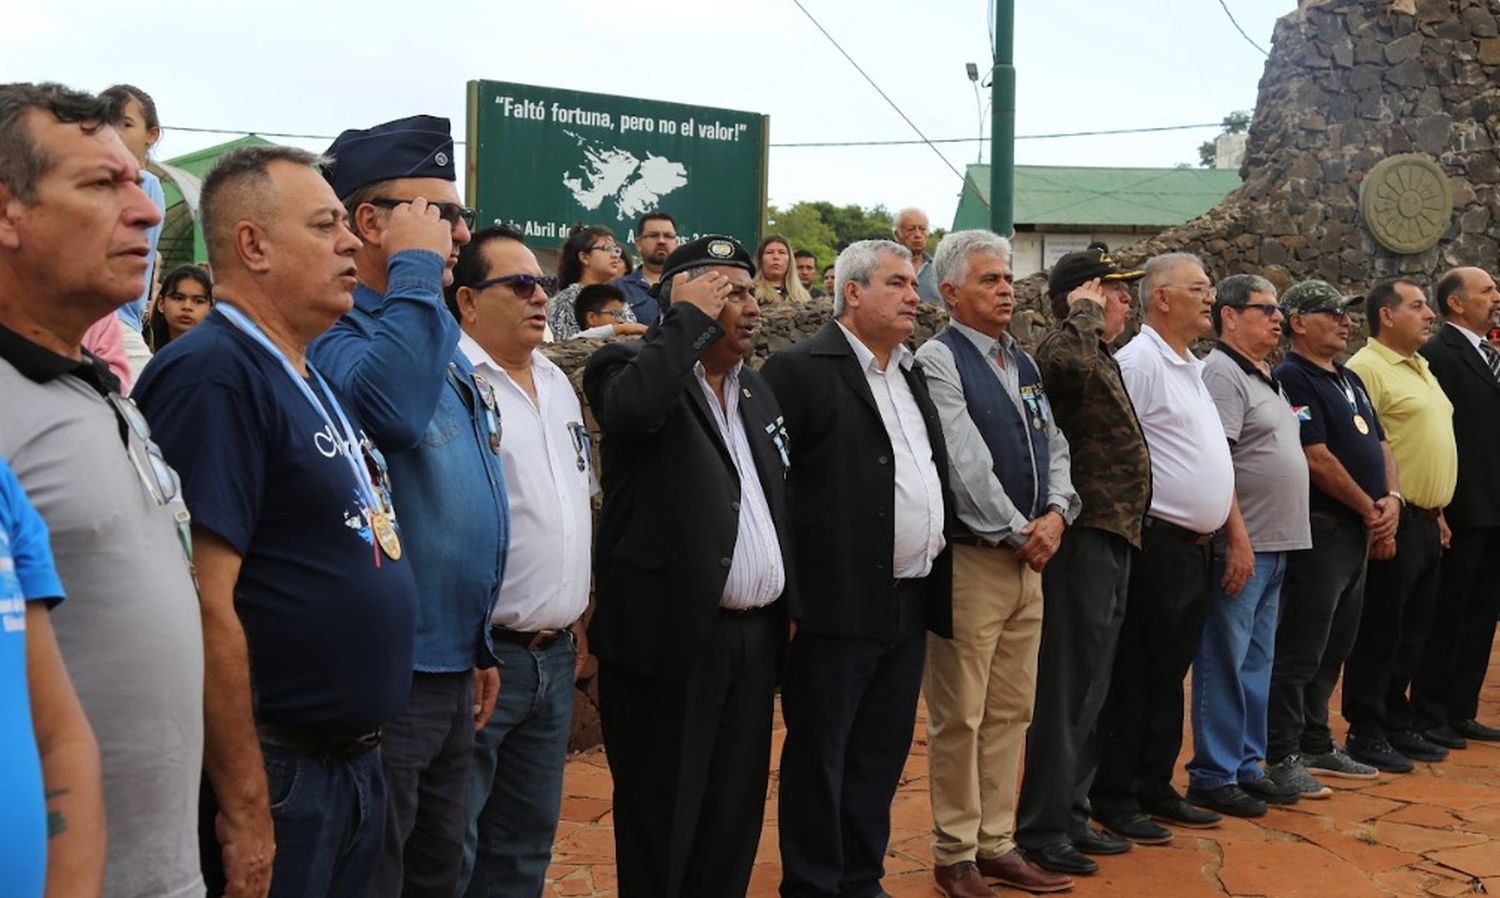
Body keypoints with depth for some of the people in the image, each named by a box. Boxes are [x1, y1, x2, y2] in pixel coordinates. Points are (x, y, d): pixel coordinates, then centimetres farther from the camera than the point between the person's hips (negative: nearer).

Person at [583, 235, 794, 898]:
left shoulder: (755, 389, 16)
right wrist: (692, 318, -19)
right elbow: (629, 407, -31)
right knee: (662, 819, 5)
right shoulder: (632, 367, -6)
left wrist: (789, 605, 14)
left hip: (753, 636, 7)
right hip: (672, 633, -7)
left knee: (736, 813, 14)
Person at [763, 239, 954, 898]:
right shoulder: (800, 369, -9)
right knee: (819, 756, 4)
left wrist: (934, 572, 13)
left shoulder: (912, 373, 16)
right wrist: (786, 590, -14)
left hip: (910, 601, 8)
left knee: (881, 754, 15)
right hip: (838, 603, -8)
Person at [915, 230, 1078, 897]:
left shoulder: (1024, 362, 15)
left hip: (1027, 559, 8)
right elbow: (966, 461, -16)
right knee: (959, 717, 0)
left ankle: (997, 844, 21)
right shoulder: (938, 359, -9)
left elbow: (1054, 446, 13)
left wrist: (1056, 513, -5)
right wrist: (1018, 533, -12)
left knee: (1011, 712, 12)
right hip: (970, 559, -7)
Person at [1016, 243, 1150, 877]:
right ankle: (1041, 830, 5)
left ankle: (1071, 814, 26)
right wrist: (1085, 312, -21)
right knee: (1066, 690, -4)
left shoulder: (1103, 358, 17)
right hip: (1084, 540, -10)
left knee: (1088, 689, 16)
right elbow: (1069, 366, -39)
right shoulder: (1062, 351, -13)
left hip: (1110, 540, 10)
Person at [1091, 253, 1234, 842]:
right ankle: (1114, 799, 9)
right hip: (1158, 544, -9)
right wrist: (1134, 528, -17)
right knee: (1136, 678, -1)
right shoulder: (1139, 361, -12)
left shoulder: (1190, 368, 18)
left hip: (1195, 545, 9)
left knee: (1170, 676, 15)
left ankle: (1155, 789, 25)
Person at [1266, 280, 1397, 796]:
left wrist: (1392, 499, -2)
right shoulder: (1293, 379, -12)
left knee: (1334, 648, 15)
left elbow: (1379, 445, 17)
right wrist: (1369, 509, -10)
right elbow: (1317, 459, -18)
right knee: (1300, 650, -5)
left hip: (1359, 533, 9)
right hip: (1319, 530, -9)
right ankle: (1282, 758, 2)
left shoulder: (1350, 381, 18)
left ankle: (1317, 744, 25)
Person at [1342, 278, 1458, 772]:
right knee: (1379, 633, -1)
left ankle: (1397, 724, 24)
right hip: (1395, 522, -9)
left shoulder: (1421, 369, 17)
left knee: (1412, 633, 14)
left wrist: (1437, 513, 19)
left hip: (1427, 522, 9)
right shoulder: (1367, 369, -13)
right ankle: (1366, 733, 8)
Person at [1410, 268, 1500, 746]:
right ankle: (1430, 716, 11)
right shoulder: (1438, 354, -12)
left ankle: (1461, 711, 23)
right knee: (1447, 615, 0)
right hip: (1462, 509, -8)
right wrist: (1439, 507, -19)